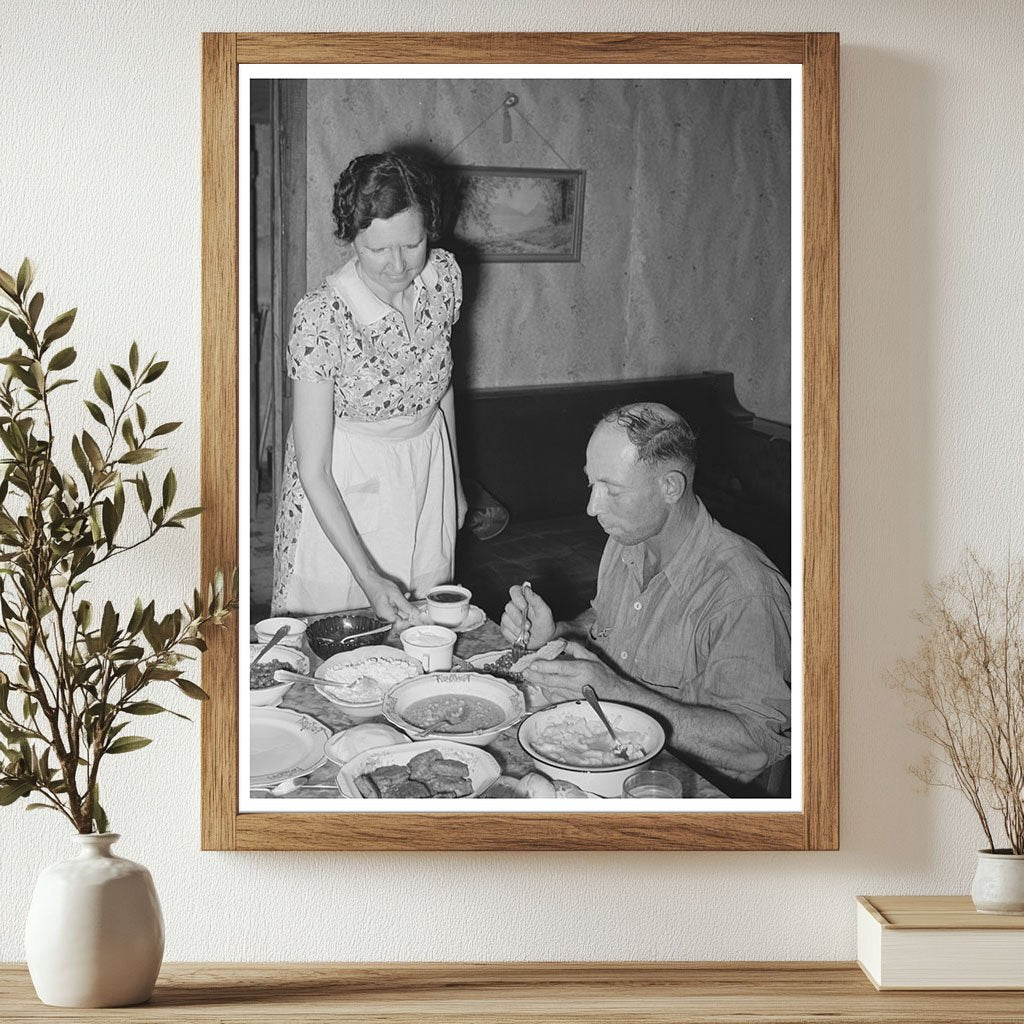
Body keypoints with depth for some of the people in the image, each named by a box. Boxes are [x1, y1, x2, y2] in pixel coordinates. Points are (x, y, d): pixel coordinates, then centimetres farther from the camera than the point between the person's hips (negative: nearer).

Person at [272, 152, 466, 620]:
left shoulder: (445, 275, -11)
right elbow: (313, 471, -23)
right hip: (339, 496, -4)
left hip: (427, 478, 5)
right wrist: (369, 577, -27)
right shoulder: (319, 317, -27)